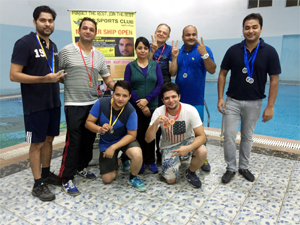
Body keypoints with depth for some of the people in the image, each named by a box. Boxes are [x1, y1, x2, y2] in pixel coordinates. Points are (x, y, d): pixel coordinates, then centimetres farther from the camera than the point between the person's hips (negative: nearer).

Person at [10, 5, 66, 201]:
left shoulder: (53, 46, 11)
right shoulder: (25, 43, -11)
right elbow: (14, 75, -17)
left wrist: (59, 76, 4)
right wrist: (44, 79, -24)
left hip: (53, 102, 7)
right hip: (35, 105, -7)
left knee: (49, 139, 15)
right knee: (37, 143, 3)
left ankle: (46, 174, 31)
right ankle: (38, 184, 15)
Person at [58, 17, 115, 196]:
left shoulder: (99, 55, 10)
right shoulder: (67, 51, -4)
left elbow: (108, 78, 12)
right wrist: (72, 84, -6)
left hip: (94, 104, 5)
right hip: (74, 104, -5)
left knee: (89, 139, 13)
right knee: (73, 141, -4)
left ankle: (81, 167, 31)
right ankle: (66, 179, 8)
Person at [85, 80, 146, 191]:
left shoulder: (131, 111, -25)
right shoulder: (101, 103, -20)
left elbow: (132, 135, -19)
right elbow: (88, 122, -12)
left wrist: (113, 147, -27)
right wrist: (100, 129, -33)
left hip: (124, 139, -2)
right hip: (106, 142, 2)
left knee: (137, 154, -36)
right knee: (107, 179, 1)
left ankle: (133, 178, -1)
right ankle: (118, 160, 35)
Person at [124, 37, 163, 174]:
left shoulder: (155, 65, 7)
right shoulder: (130, 66, 3)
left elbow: (160, 85, -2)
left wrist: (147, 100, -13)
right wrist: (140, 105, -11)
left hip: (152, 106, 1)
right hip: (135, 107, -1)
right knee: (138, 134, 4)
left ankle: (150, 161, 21)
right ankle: (140, 162, 19)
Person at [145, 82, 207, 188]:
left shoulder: (190, 110, -24)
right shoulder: (159, 112, -22)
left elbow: (201, 136, -22)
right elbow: (148, 139, -24)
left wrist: (188, 148, -42)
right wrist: (155, 123, -44)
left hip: (187, 141, 0)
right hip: (168, 146, 1)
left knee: (202, 152, -32)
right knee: (170, 180, -10)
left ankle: (190, 172, 0)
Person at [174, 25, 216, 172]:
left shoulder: (204, 50, -6)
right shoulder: (178, 52, 7)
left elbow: (212, 70, -16)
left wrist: (204, 54, -29)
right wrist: (174, 57, -11)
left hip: (196, 99, -4)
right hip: (179, 97, 4)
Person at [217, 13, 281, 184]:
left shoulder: (269, 52, -7)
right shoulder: (233, 50, -5)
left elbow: (274, 80, -5)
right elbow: (222, 74, 1)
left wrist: (270, 106, -8)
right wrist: (220, 98, -6)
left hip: (254, 103, 0)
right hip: (232, 101, 0)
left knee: (248, 137, 13)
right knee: (229, 136, 0)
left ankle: (244, 167, 31)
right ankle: (231, 168, 18)